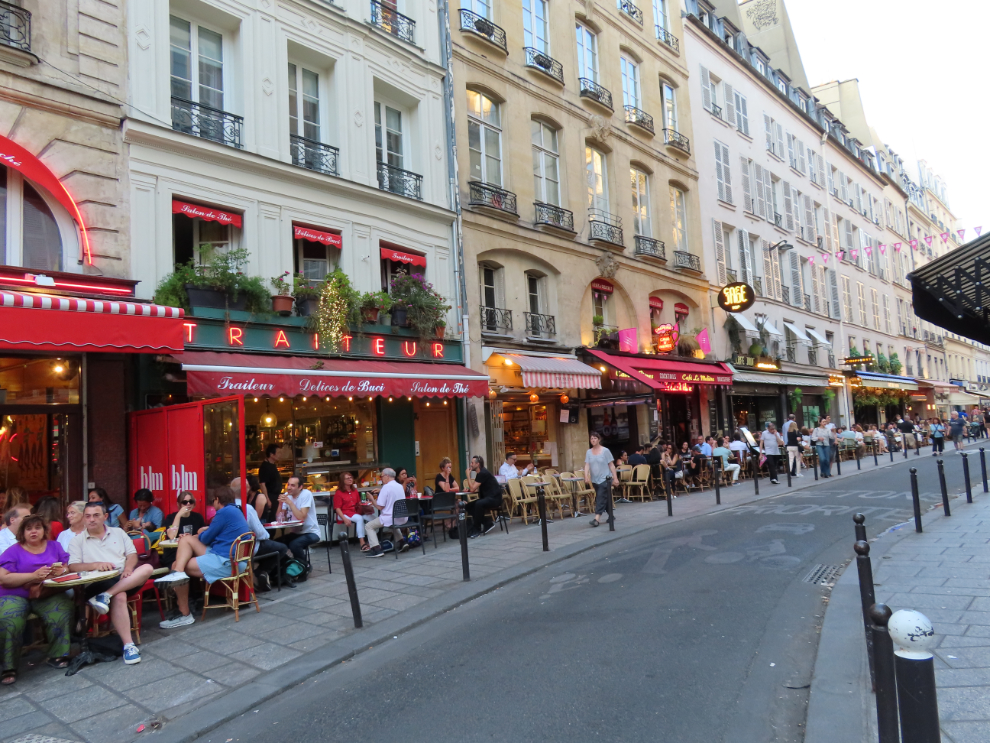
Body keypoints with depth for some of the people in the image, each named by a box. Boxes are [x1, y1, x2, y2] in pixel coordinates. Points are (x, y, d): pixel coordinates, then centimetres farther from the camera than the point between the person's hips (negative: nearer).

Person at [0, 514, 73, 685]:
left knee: (62, 613, -29)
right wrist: (34, 575, -19)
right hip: (16, 595, -1)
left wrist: (62, 570, -15)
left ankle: (57, 655, -12)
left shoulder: (54, 546, 12)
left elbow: (68, 568, 10)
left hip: (47, 594, 1)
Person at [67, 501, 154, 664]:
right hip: (98, 582, -4)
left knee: (147, 568, -28)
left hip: (124, 579, 4)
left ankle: (105, 596, -36)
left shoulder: (118, 532, 19)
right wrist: (95, 565, -20)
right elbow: (73, 566, -1)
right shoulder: (77, 540, 11)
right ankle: (128, 645, -35)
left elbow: (132, 554, 14)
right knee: (119, 597, -36)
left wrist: (128, 568, -9)